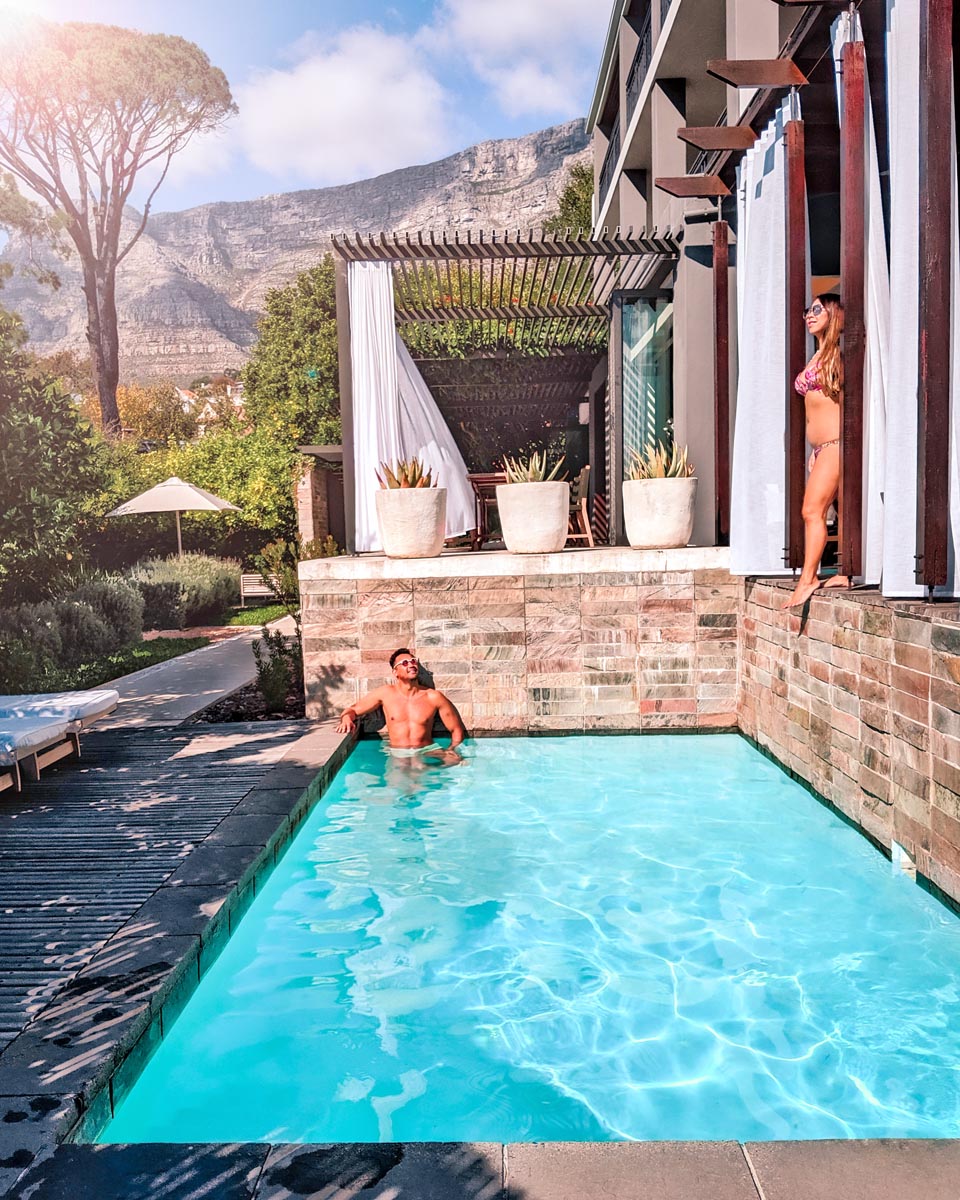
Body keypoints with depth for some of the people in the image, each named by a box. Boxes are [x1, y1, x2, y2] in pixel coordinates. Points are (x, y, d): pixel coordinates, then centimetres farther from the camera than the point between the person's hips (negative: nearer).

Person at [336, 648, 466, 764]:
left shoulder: (433, 697, 3)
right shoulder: (386, 693, 5)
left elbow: (457, 730, 10)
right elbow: (352, 710, 13)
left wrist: (452, 749, -8)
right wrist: (347, 719, -10)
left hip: (429, 750, 1)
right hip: (399, 754, -1)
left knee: (455, 760, -27)